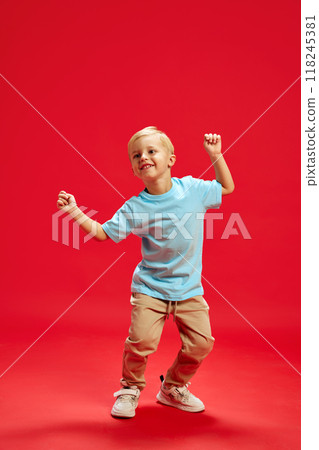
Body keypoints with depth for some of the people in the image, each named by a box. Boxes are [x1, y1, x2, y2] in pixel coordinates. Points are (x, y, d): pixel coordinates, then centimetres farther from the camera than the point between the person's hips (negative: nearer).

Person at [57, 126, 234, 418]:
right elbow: (102, 233, -1)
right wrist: (75, 212, -11)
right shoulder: (134, 208, -8)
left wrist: (216, 155, 4)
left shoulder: (193, 189, -4)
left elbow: (227, 188, 13)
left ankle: (173, 388, 24)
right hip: (150, 288, -2)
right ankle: (130, 389, 16)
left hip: (189, 289, 2)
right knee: (142, 340, -15)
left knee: (201, 343, -3)